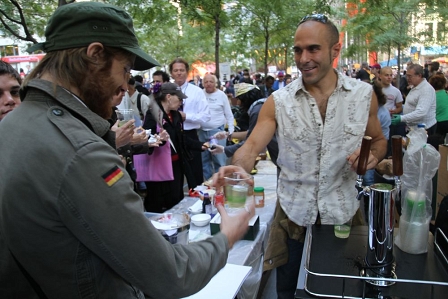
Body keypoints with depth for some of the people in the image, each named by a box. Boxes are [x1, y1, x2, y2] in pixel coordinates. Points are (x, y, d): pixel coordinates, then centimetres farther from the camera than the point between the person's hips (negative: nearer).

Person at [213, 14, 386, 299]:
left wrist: (373, 155, -13)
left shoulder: (364, 94, -4)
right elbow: (252, 147, -15)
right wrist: (238, 167, -37)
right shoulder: (279, 101, -9)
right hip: (293, 213, 0)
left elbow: (378, 140, 10)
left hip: (343, 212, 1)